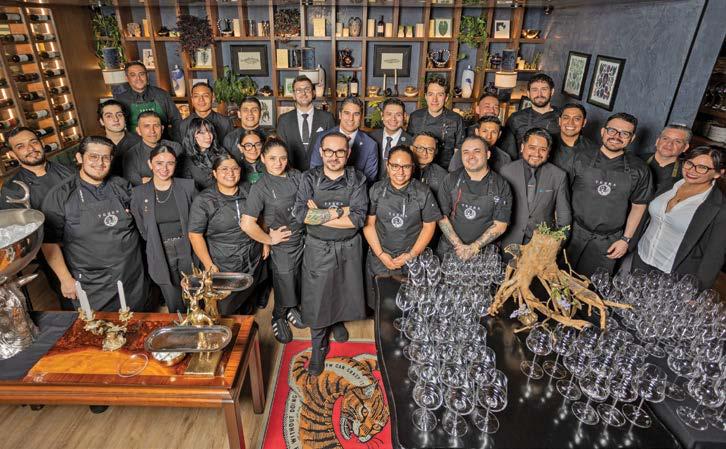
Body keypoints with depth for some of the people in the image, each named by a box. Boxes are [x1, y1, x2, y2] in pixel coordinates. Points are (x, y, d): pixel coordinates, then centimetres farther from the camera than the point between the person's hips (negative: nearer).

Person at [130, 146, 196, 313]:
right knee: (176, 308, 7)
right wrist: (156, 244, 5)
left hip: (188, 251, 0)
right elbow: (142, 230, 8)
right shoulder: (138, 193, -1)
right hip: (161, 256, 0)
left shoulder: (187, 186, -3)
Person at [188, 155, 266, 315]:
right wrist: (209, 265, -16)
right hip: (223, 268, -4)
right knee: (224, 313, 5)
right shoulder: (203, 201, -11)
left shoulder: (249, 191, 1)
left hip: (253, 263, 4)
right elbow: (195, 234, -11)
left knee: (249, 301, 23)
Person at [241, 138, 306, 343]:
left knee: (299, 282, 22)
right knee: (285, 287, 11)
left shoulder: (296, 176, -4)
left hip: (303, 240, 5)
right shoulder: (260, 188, -18)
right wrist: (269, 240, -13)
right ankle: (278, 318, 42)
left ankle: (291, 309, 51)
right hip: (283, 246, -5)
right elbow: (247, 225, -22)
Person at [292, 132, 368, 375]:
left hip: (348, 248, 1)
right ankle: (319, 346, 28)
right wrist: (338, 212, -22)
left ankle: (338, 321, 51)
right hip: (318, 248, -1)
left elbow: (358, 219, -19)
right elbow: (300, 213, -20)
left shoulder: (357, 180, -7)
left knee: (345, 292, 18)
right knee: (317, 298, 7)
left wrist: (319, 215, -20)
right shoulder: (310, 178, -6)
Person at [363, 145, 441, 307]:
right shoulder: (376, 190, -2)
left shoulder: (423, 192, -6)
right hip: (379, 259, 1)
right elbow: (368, 224, -1)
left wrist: (411, 255, -9)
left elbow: (429, 226, -2)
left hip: (413, 260, -1)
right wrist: (381, 254, -9)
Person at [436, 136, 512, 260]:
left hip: (483, 250, -1)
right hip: (449, 248, 1)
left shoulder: (501, 186, 1)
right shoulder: (451, 180, 4)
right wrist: (459, 246, -9)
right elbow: (442, 216, 1)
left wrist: (474, 247, -10)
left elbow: (500, 225, -1)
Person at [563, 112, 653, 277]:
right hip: (573, 232, 0)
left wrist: (625, 239, 2)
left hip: (607, 241, 1)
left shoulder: (638, 169, 0)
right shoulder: (581, 159, -2)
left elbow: (638, 205, 6)